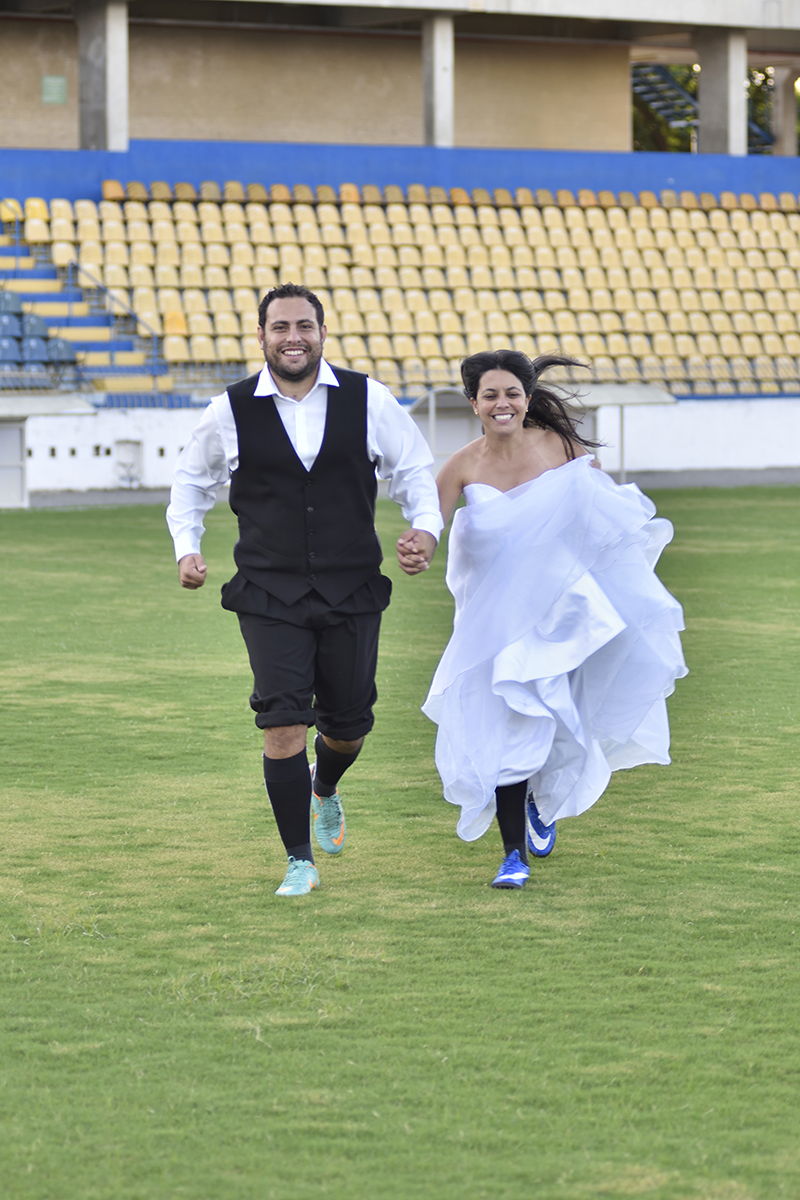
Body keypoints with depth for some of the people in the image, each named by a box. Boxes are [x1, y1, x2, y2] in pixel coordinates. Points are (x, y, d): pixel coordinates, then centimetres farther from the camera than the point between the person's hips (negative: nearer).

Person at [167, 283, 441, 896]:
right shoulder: (231, 412, -2)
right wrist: (187, 547, 0)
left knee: (348, 724, 10)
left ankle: (325, 792, 47)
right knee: (283, 723, -11)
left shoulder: (369, 401, -2)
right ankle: (299, 862, 3)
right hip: (269, 593, -1)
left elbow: (414, 471, 9)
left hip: (352, 590, 1)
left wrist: (426, 528, -9)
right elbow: (192, 482, 15)